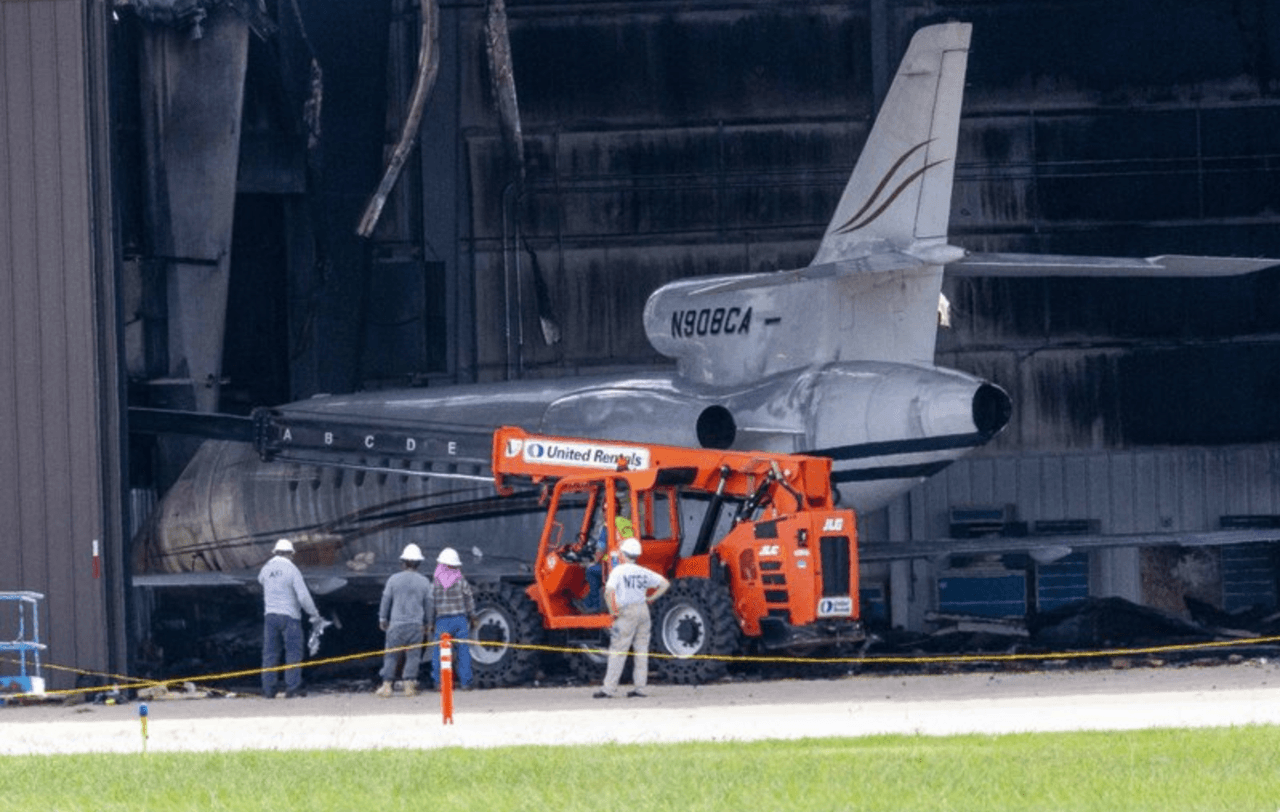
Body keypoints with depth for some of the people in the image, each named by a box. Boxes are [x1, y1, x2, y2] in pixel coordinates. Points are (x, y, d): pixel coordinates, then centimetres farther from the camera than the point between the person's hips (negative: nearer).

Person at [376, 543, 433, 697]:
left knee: (391, 655, 5)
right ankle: (409, 686, 1)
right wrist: (426, 623, 21)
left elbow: (386, 600, 4)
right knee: (413, 655, 4)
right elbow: (428, 604, 8)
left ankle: (386, 686, 3)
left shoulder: (394, 579, -3)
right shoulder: (424, 582, 0)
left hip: (397, 623, -1)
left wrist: (382, 619, 17)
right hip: (416, 624, 1)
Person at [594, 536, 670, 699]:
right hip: (643, 611, 5)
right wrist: (651, 598, 15)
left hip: (627, 612, -5)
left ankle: (609, 688, -5)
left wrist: (613, 611, -10)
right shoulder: (644, 572, 8)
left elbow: (609, 592, -19)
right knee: (642, 650, 8)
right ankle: (639, 687, 8)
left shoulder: (619, 571, -7)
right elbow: (665, 584, 14)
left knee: (617, 651, -4)